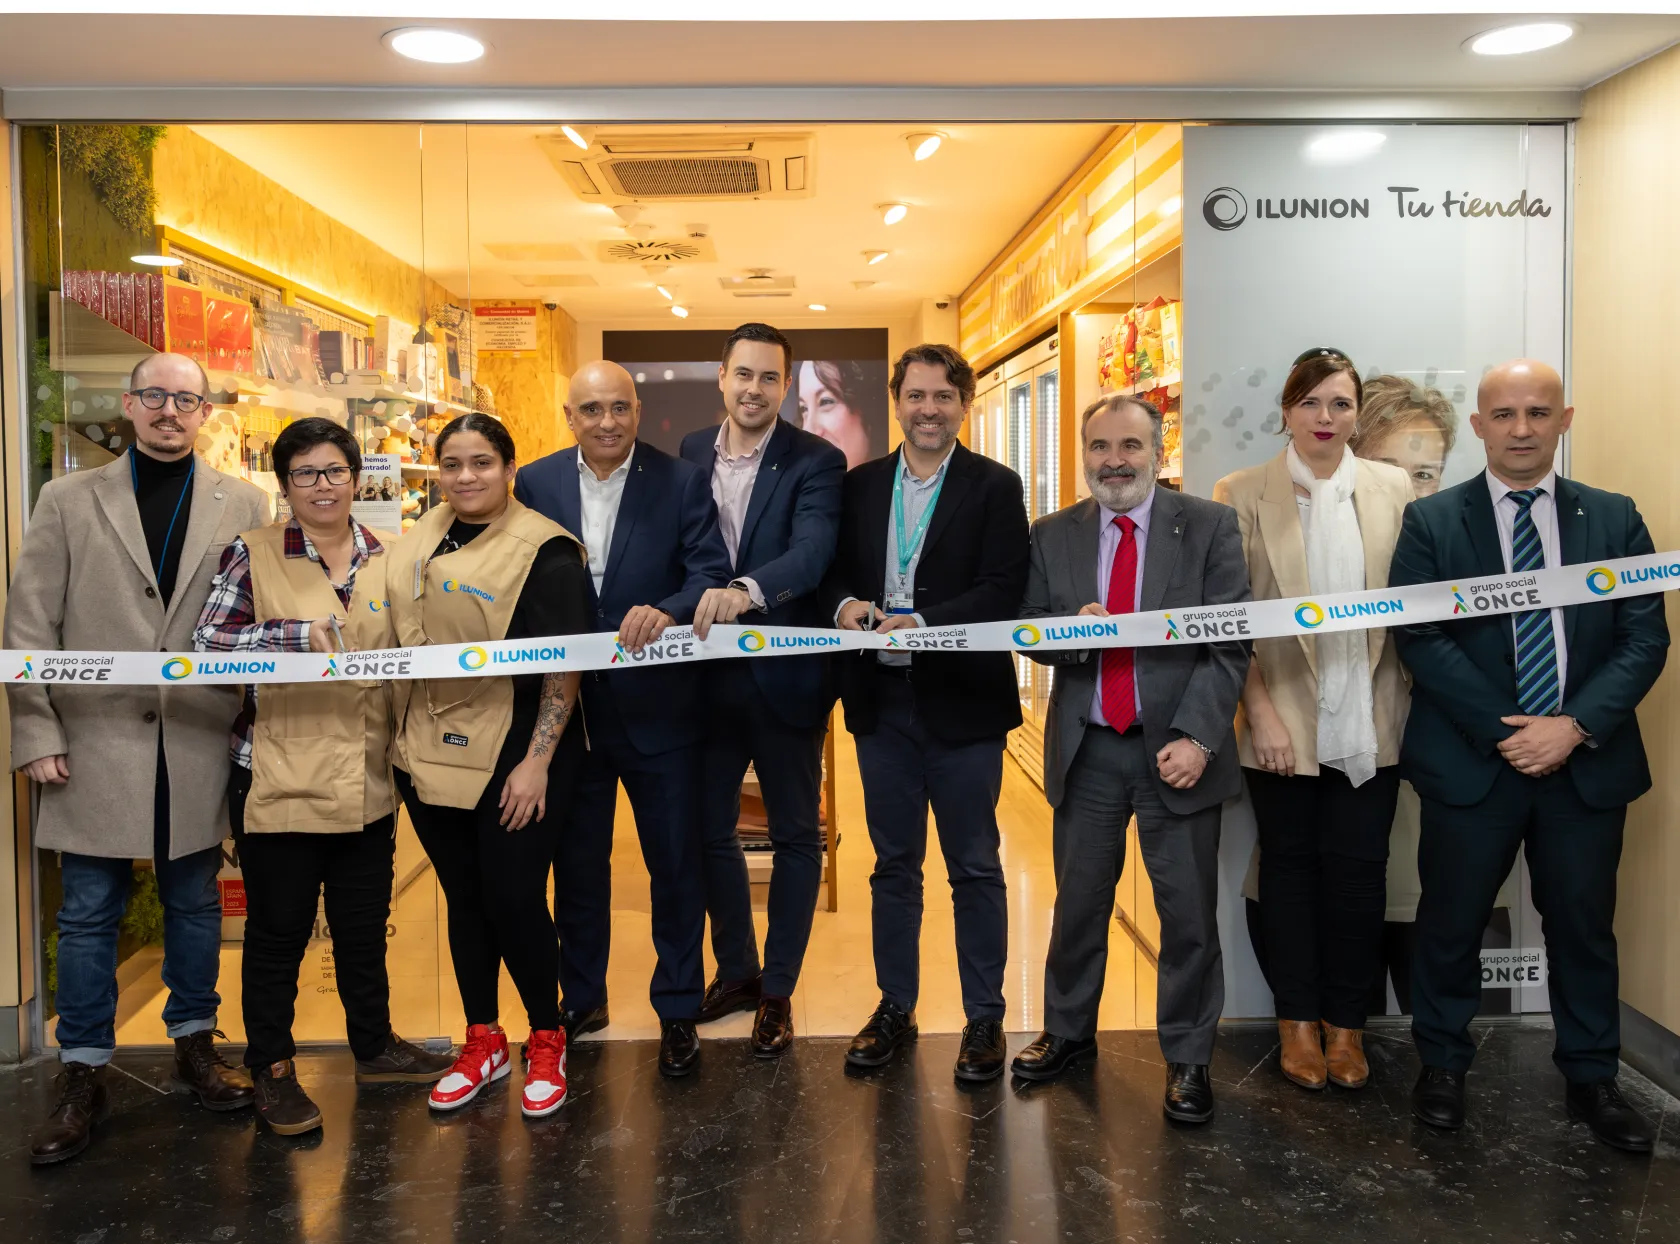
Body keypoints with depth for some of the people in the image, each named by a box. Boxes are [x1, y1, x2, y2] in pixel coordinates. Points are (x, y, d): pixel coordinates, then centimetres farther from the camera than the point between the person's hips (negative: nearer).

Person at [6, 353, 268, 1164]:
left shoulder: (244, 506, 3)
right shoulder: (69, 501, 3)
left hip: (200, 747, 0)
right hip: (95, 742, 0)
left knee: (195, 903, 12)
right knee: (89, 914, 7)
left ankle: (195, 1044, 29)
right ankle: (83, 1079, 20)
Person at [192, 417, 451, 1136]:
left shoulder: (387, 559, 8)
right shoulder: (253, 555, -3)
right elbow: (206, 644, -10)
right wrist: (300, 633, -20)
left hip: (367, 780, 4)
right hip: (279, 779, -3)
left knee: (365, 924, 16)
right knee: (277, 930, 7)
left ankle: (374, 1047, 35)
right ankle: (271, 1069, 25)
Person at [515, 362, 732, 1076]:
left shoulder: (683, 482, -5)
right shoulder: (536, 483, 2)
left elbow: (712, 570, -13)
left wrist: (667, 611, -34)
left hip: (658, 704, -2)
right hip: (568, 703, 3)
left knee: (676, 862, 8)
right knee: (576, 859, 17)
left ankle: (678, 1010, 26)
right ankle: (582, 997, 36)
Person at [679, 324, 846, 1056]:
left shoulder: (815, 462, -10)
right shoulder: (689, 454, 4)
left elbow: (812, 549, -27)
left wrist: (746, 590, -43)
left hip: (784, 675, -4)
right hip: (705, 673, 4)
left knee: (794, 835, 9)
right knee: (709, 828, 15)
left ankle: (777, 991, 26)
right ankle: (736, 970, 36)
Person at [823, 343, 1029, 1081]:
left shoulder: (994, 487, -3)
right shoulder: (859, 485, 9)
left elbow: (1004, 591, -13)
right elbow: (834, 571, 9)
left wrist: (921, 623, -24)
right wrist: (844, 604, -13)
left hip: (961, 703, -3)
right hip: (881, 701, 4)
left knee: (975, 869, 8)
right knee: (893, 865, 15)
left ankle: (984, 1018, 22)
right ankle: (895, 1008, 29)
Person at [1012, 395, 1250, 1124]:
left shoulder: (1209, 527, -3)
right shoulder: (1052, 537, 6)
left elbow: (1230, 644, -8)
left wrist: (1196, 736, -18)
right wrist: (1073, 628, -17)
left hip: (1175, 748, -2)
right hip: (1085, 749, 2)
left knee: (1189, 913, 6)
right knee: (1078, 903, 15)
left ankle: (1188, 1058, 25)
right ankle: (1067, 1032, 35)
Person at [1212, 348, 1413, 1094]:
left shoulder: (1393, 489, 5)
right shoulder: (1242, 494, -2)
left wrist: (1420, 697, -3)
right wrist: (1260, 712, -11)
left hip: (1369, 723, 2)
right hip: (1284, 721, -1)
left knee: (1358, 870, 7)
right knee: (1290, 865, 11)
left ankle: (1346, 1022, 24)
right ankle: (1297, 1020, 26)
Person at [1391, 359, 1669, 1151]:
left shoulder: (1614, 519, 5)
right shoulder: (1432, 521, -1)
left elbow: (1645, 640, 0)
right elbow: (1421, 641, -8)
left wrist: (1576, 726, -14)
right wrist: (1503, 729, -15)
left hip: (1587, 761, 2)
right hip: (1471, 760, -2)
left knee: (1584, 924, 13)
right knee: (1451, 922, 9)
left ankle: (1591, 1078, 31)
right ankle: (1442, 1065, 29)